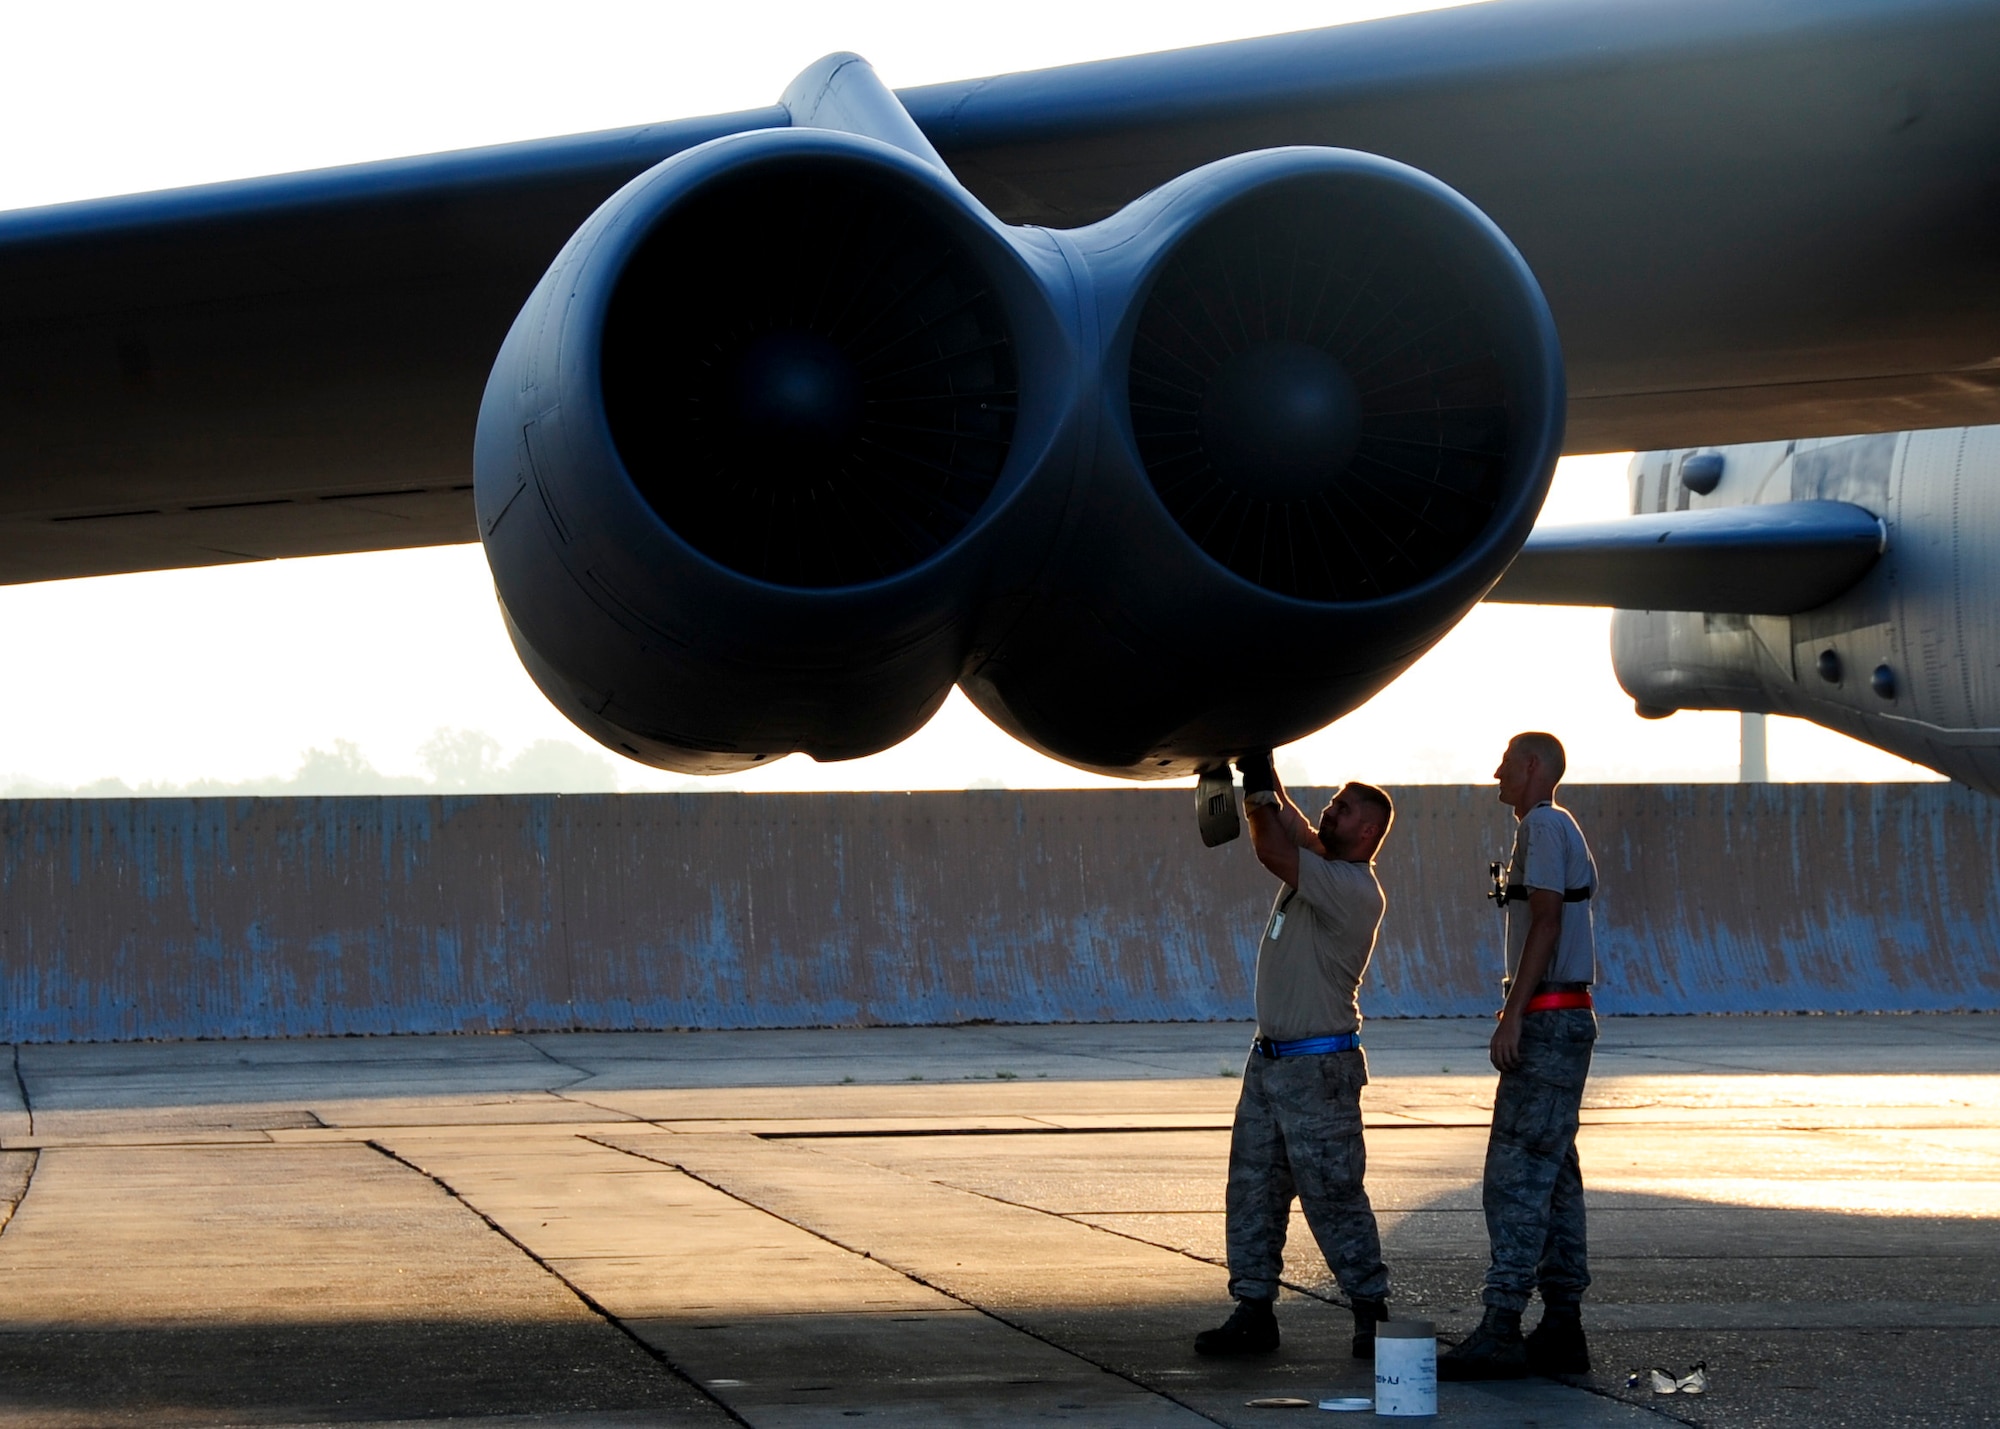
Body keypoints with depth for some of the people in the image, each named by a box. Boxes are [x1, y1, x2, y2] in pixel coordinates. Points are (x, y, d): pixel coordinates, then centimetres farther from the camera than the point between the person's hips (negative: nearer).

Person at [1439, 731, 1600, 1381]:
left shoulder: (1543, 826, -10)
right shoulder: (1560, 829, 21)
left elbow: (1546, 922, -18)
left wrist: (1513, 1017, -21)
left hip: (1548, 1023, -11)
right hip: (1563, 1019, 11)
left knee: (1517, 1175, -13)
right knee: (1554, 1178, 11)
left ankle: (1500, 1330, -16)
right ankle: (1561, 1329, 12)